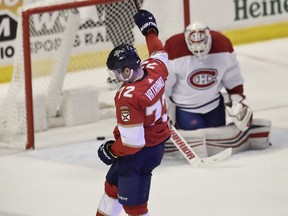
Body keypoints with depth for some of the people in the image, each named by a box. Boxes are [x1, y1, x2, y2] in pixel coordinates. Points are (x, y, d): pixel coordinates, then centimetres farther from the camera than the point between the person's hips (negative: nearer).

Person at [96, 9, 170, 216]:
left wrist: (111, 150, -11)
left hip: (141, 153, -10)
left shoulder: (127, 98, -31)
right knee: (113, 183, 26)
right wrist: (150, 30, 32)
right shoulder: (154, 69, -9)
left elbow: (133, 142, -29)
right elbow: (159, 53, 19)